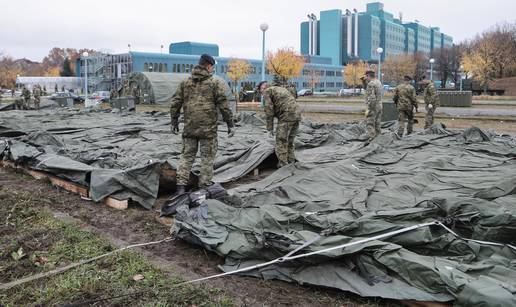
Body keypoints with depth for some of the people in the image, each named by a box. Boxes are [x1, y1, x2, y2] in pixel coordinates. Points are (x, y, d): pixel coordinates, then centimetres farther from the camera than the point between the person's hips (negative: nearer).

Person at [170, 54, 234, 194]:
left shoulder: (185, 82, 9)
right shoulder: (215, 82, -3)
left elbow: (175, 103, 9)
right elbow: (223, 105, -8)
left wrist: (174, 121, 18)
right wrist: (230, 124, -3)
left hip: (189, 127, 4)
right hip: (208, 128, -3)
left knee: (187, 155, 12)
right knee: (207, 157, 7)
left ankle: (181, 186, 7)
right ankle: (204, 187, 11)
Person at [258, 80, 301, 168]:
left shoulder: (267, 91, 4)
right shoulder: (281, 89, 30)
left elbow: (269, 110, -5)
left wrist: (270, 128, -1)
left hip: (286, 116, -8)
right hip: (297, 115, 9)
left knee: (281, 142, -2)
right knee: (290, 142, 19)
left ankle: (283, 166, -2)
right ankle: (291, 163, 24)